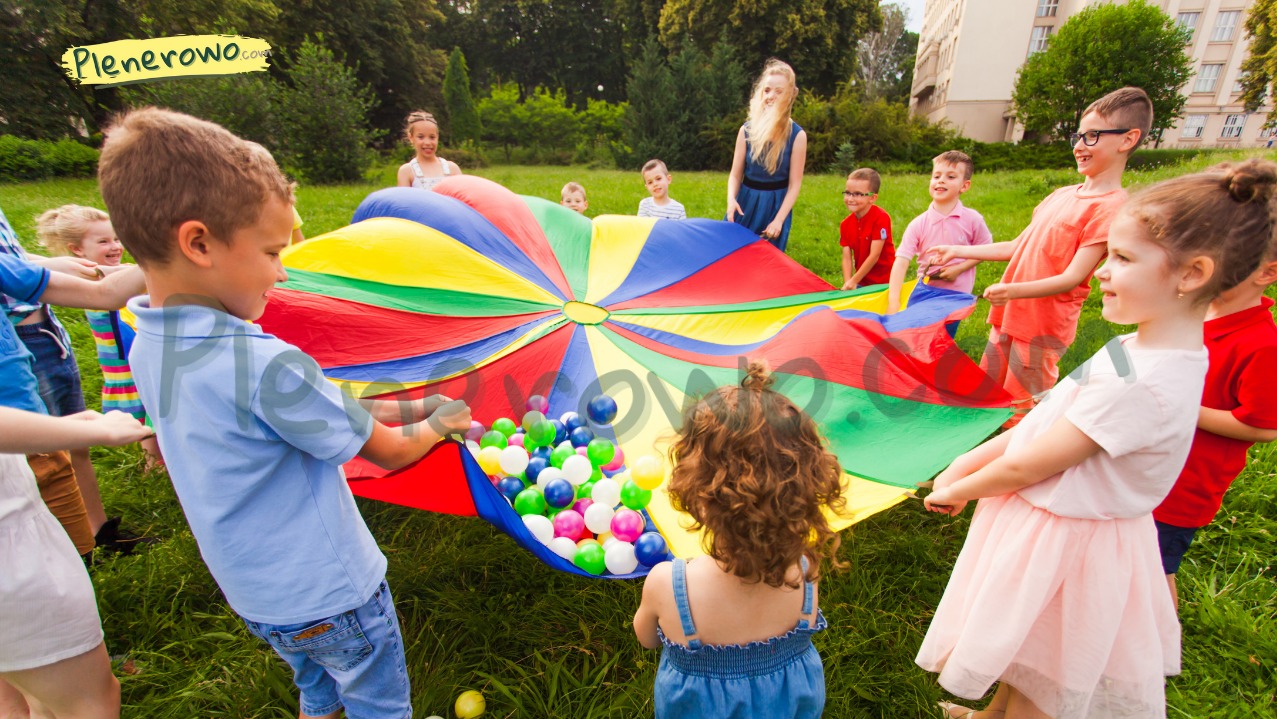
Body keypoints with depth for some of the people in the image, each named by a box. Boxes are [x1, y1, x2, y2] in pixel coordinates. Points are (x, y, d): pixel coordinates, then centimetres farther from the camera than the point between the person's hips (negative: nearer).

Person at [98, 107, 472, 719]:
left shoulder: (146, 351, -7)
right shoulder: (269, 366, -33)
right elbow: (388, 451, -20)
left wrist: (399, 409, -3)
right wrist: (440, 422, -2)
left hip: (254, 594, 7)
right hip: (329, 594, -7)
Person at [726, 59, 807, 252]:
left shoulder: (797, 135, -8)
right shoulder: (747, 130, -2)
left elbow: (795, 184, -8)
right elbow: (735, 174, 1)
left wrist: (779, 220, -17)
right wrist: (731, 199, -19)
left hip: (776, 206, -2)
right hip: (746, 203, 2)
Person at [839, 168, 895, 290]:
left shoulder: (880, 218, -15)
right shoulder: (845, 224, 1)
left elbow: (874, 255, -18)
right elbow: (846, 258, -3)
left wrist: (853, 281, -17)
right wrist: (848, 283, -17)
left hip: (884, 282, -5)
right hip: (861, 282, 5)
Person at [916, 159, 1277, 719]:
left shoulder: (1140, 384, -31)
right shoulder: (1142, 348, -1)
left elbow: (1027, 466, -24)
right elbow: (1045, 419, 3)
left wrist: (957, 491, -8)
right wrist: (966, 462, 2)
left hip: (1065, 545, -9)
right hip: (1057, 524, 9)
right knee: (1019, 660, 32)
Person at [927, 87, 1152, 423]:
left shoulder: (1111, 207, -14)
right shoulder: (1061, 195, 10)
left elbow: (1072, 277, -21)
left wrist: (1015, 290, -36)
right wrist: (957, 251, 12)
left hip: (1042, 328, -8)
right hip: (1009, 316, 8)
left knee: (1021, 413, 1)